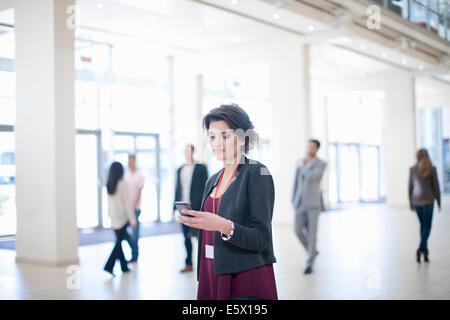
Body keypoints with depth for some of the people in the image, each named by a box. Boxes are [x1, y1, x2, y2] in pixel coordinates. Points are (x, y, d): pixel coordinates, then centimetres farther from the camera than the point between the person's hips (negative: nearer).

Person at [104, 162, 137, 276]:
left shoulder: (109, 185, 4)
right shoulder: (123, 183, -13)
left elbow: (109, 201, 9)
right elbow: (127, 202, -13)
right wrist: (132, 219, -9)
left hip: (113, 216, 6)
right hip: (122, 216, -6)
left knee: (119, 241, 13)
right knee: (119, 242, -2)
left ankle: (124, 267, 21)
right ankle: (109, 266, -10)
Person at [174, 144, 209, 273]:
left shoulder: (201, 168, 0)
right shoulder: (180, 170, 15)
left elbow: (204, 188, -4)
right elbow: (178, 189, 17)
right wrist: (175, 207, 11)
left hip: (196, 208, -5)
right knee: (186, 237, 8)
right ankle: (188, 263, 15)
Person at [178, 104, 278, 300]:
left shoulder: (256, 174, -8)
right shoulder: (212, 181, 13)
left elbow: (261, 239, -16)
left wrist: (224, 226, -29)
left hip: (247, 283, -6)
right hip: (212, 277, 6)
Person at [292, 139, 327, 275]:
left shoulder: (321, 164, -5)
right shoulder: (301, 163, 12)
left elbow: (310, 177, -22)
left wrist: (303, 165, -5)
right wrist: (293, 201, 13)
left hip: (313, 202, -5)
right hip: (300, 202, 5)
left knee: (312, 232, -8)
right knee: (298, 230, 0)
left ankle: (310, 263, 2)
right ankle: (312, 251, 27)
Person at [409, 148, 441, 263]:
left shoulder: (412, 169, 1)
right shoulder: (432, 169, -7)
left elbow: (410, 187, 4)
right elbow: (436, 186, -5)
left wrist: (411, 203, 13)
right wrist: (439, 202, 6)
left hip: (416, 200, 3)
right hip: (428, 200, -3)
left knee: (423, 225, 17)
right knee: (427, 227, 1)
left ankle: (425, 252, 17)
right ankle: (421, 249, -19)